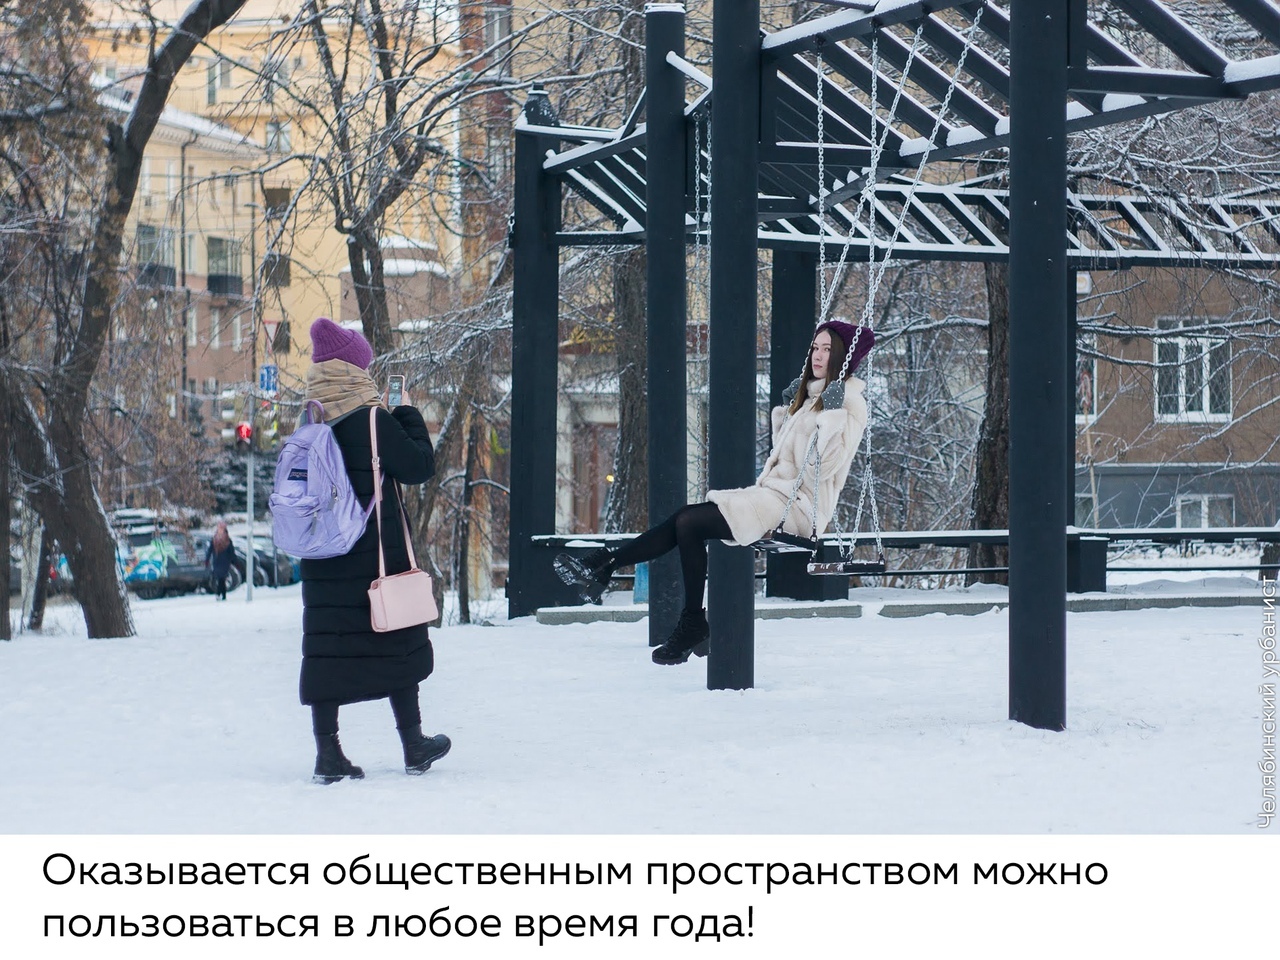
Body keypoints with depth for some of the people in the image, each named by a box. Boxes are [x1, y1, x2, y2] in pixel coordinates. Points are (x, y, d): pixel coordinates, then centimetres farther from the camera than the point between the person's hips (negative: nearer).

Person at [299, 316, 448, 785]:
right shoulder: (374, 421, -12)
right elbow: (419, 466, -5)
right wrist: (411, 419, 6)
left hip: (321, 560, 4)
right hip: (377, 555, -4)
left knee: (327, 649, 4)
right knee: (398, 644, 9)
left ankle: (328, 753, 1)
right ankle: (413, 745, 18)